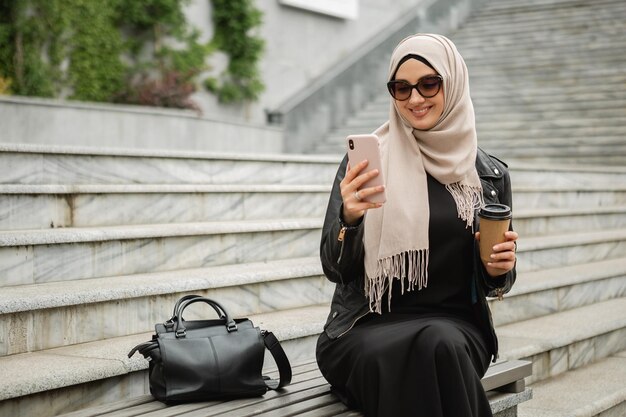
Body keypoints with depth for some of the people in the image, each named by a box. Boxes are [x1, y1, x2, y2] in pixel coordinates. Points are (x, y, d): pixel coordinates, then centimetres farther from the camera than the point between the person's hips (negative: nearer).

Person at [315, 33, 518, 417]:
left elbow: (490, 284, 15)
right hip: (368, 328, -1)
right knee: (427, 352, -34)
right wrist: (349, 218, -22)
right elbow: (335, 269, -3)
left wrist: (499, 271, -9)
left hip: (454, 325, 2)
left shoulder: (491, 175, 6)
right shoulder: (365, 159, 0)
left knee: (440, 346, -34)